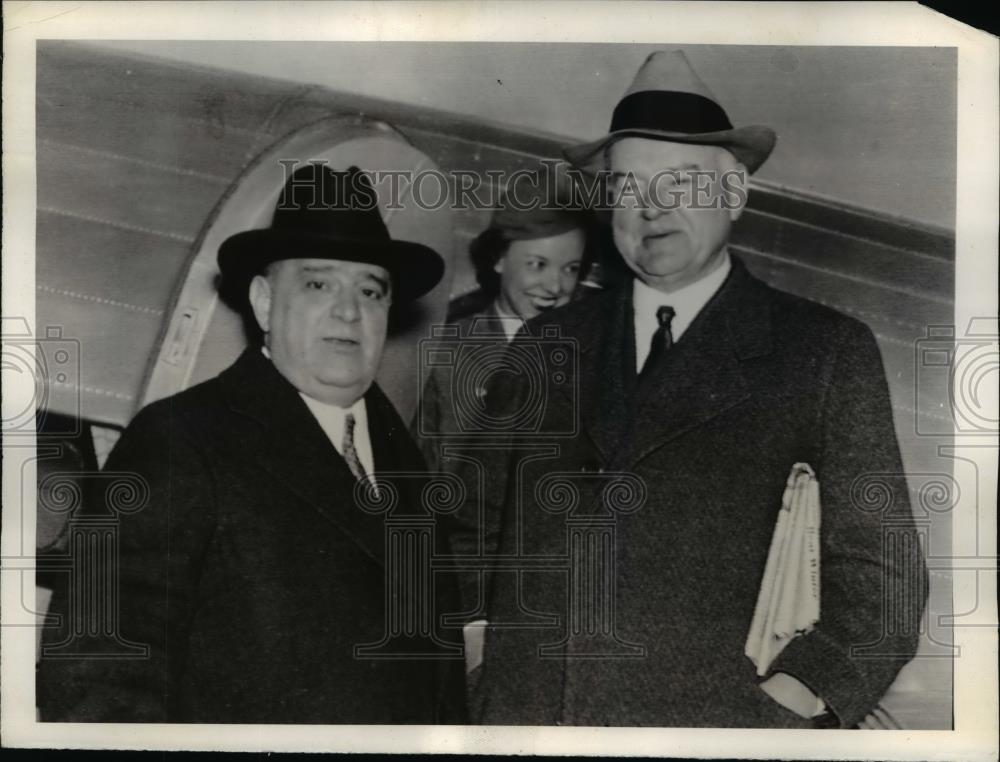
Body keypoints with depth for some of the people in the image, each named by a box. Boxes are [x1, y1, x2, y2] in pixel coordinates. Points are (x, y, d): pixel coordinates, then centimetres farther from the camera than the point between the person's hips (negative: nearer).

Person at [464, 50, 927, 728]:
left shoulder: (827, 353, -2)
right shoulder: (549, 344, 7)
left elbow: (879, 569, -2)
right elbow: (472, 514, 13)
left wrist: (794, 701, -14)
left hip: (710, 719, -2)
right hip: (523, 713, 3)